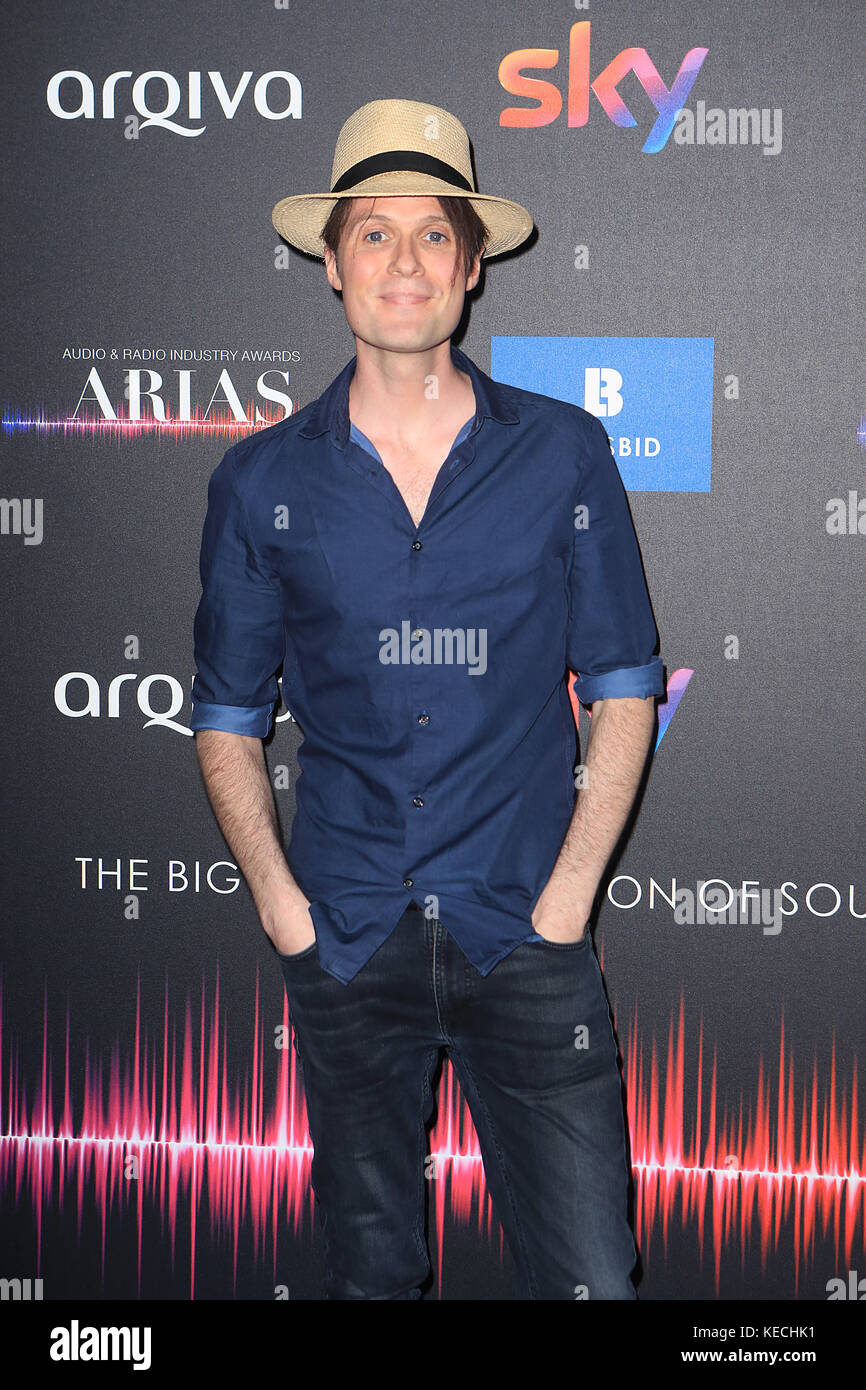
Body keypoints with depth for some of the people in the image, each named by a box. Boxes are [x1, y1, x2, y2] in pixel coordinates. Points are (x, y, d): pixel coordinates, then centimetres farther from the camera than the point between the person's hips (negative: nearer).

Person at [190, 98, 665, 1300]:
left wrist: (570, 890, -3)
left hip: (526, 933, -1)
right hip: (346, 942, 1)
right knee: (371, 1268, 15)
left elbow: (624, 688, 5)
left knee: (591, 1278, -1)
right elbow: (227, 718, 10)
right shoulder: (263, 481, 4)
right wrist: (278, 898, -2)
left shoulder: (565, 454, 2)